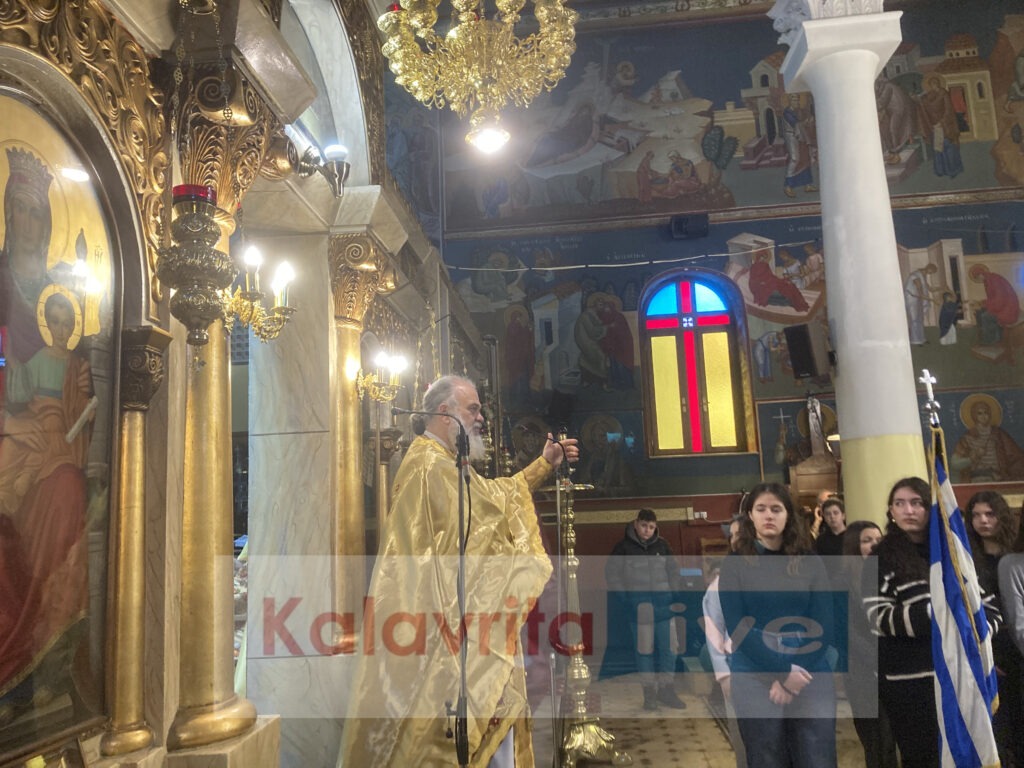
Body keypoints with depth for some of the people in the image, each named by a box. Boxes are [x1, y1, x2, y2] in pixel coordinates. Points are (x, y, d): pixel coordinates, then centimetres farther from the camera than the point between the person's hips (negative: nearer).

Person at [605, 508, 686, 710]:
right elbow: (611, 572, 0)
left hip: (662, 604, 3)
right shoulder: (624, 547, -4)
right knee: (644, 649, 2)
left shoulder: (662, 545, 4)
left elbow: (673, 569, 14)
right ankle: (649, 692, 12)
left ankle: (667, 690, 16)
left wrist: (673, 592, 4)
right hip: (638, 607, -2)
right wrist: (623, 597, -5)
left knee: (668, 648, 3)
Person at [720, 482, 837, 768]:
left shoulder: (810, 563, 4)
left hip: (811, 677, 1)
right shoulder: (735, 564, 0)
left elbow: (823, 625, -1)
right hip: (755, 680, -1)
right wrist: (783, 670, -14)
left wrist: (796, 673, -11)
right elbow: (737, 628, -7)